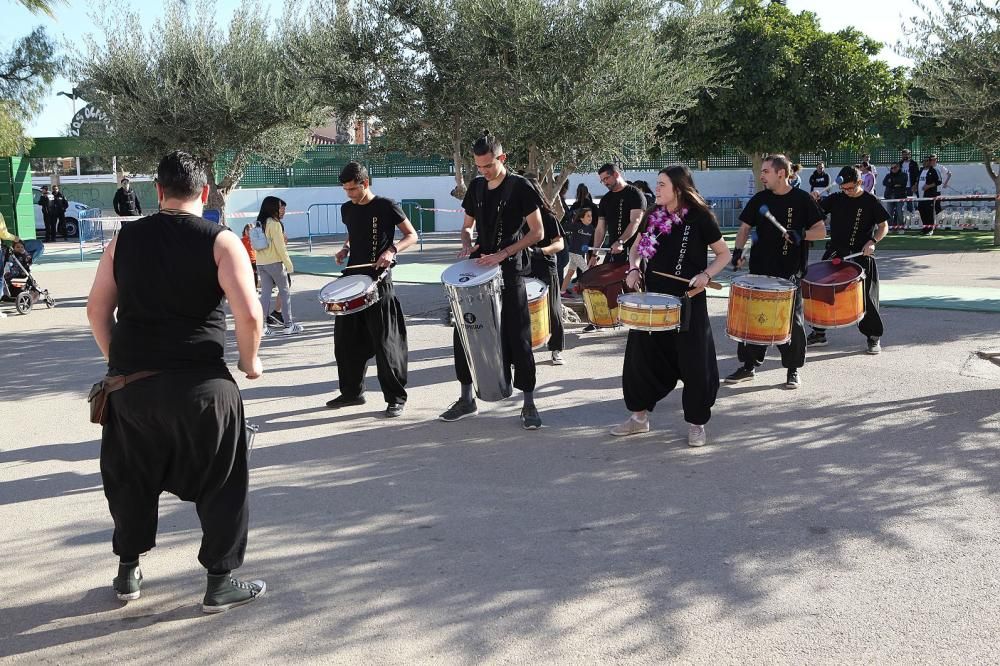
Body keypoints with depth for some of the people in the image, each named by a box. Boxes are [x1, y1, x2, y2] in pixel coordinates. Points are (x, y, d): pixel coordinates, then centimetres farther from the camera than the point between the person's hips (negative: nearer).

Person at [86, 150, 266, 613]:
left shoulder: (125, 239, 7)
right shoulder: (220, 242, -6)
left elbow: (97, 309, 8)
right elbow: (249, 315, -15)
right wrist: (249, 362, 2)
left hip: (130, 380, 4)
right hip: (198, 384, -4)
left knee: (131, 478, 22)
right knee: (219, 483, 11)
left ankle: (127, 574, 34)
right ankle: (219, 584, 17)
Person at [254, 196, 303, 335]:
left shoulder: (258, 223, 10)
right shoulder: (274, 223, -12)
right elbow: (280, 246, -15)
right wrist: (289, 264, -9)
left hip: (260, 263, 7)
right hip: (274, 262, -7)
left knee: (265, 293, 7)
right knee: (285, 292, 5)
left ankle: (261, 325, 2)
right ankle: (288, 325, 9)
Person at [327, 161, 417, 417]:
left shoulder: (386, 206, -8)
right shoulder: (347, 209, 10)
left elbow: (412, 235, -3)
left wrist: (392, 250, -20)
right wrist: (345, 250, 7)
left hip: (379, 281, -6)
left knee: (385, 342, -4)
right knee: (346, 340, 10)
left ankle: (396, 398, 5)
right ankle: (351, 392, 24)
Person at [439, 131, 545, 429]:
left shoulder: (519, 187, -7)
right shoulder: (476, 186, 10)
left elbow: (536, 232, -9)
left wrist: (502, 254, -17)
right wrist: (468, 245, -2)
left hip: (509, 272, -6)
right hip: (479, 270, 6)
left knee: (517, 338, -4)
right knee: (463, 333, 7)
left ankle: (529, 404, 4)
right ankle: (467, 399, 20)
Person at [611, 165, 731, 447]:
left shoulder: (699, 217, -8)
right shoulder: (653, 216, 4)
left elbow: (724, 254, -1)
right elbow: (637, 247, 18)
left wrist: (705, 275, -17)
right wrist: (634, 268, -2)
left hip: (688, 301, -4)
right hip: (653, 298, 5)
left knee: (693, 362, 1)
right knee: (641, 355, 9)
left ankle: (696, 423, 17)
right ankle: (639, 415, 25)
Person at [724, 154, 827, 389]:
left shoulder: (802, 200, -4)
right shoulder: (759, 199, 5)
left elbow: (821, 231, -2)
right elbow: (745, 228, 10)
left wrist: (801, 234, -21)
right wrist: (738, 250, -8)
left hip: (790, 272, -3)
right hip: (760, 270, 3)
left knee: (792, 320, 3)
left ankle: (793, 370, 14)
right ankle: (749, 365, 18)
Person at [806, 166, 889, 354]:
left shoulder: (871, 201, -4)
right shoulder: (836, 199, 4)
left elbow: (884, 226, -1)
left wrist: (872, 242, -18)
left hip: (861, 255, -3)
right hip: (835, 253, 3)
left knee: (866, 297, -1)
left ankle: (874, 337, 13)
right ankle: (819, 333, 17)